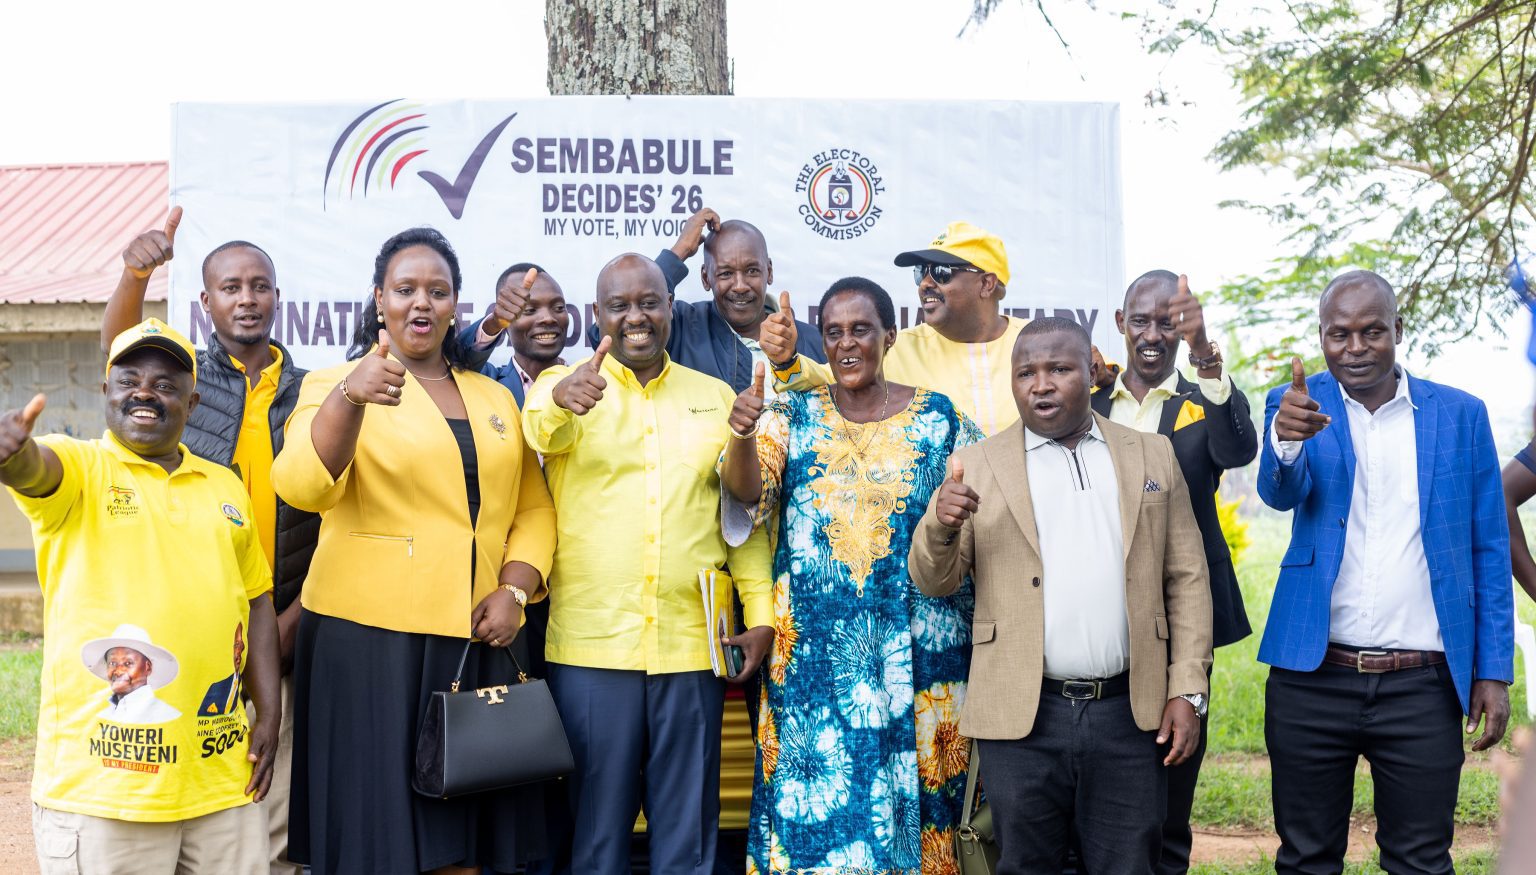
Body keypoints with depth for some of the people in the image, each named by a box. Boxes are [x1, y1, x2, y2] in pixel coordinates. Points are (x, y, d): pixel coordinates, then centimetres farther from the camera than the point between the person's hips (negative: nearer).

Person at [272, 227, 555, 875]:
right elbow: (302, 487, -17)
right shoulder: (337, 386, 1)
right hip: (369, 637, -4)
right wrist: (349, 397, -34)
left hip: (477, 640, 4)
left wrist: (514, 588, -3)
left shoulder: (495, 399, 16)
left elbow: (534, 507, 15)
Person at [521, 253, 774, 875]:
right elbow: (541, 428, -21)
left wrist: (762, 613, 5)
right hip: (592, 645, -2)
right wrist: (561, 399, -44)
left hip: (693, 645, 2)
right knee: (597, 820, 5)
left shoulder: (715, 397, 11)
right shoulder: (564, 386, 3)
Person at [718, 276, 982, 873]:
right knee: (813, 800, 1)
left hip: (915, 659, 0)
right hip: (814, 659, 0)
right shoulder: (793, 416, 5)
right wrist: (743, 437, -31)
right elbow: (747, 489, -12)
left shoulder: (939, 418, 3)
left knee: (907, 794, 4)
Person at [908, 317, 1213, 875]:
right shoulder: (979, 464, 4)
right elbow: (933, 582, 2)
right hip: (1020, 717, -1)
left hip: (1131, 710, 1)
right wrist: (941, 526, -19)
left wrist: (1187, 690, 1)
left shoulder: (1153, 455, 8)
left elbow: (1186, 578, 8)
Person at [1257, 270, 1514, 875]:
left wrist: (1494, 672, -1)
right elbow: (1279, 492, -18)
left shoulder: (1461, 415, 3)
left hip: (1423, 687, 0)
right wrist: (1287, 438, -40)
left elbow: (1489, 552, 5)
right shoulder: (1299, 404, 2)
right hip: (1313, 678, 0)